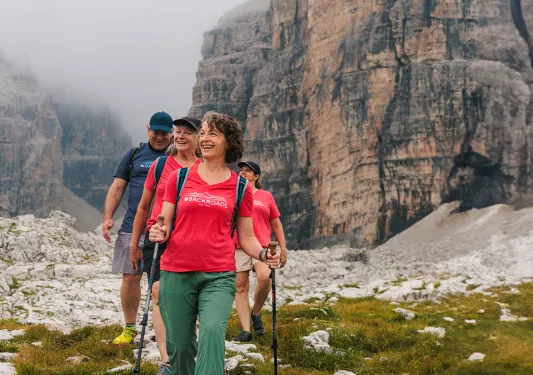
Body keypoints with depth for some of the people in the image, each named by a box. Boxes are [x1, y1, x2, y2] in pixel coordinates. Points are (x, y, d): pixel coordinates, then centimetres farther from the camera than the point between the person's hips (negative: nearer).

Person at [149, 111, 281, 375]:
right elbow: (164, 227, 10)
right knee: (179, 345, 7)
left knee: (213, 331, -25)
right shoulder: (179, 177, 7)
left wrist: (263, 255, -11)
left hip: (219, 276, -1)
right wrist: (158, 234, -13)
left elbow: (246, 238, 9)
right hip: (176, 273, 1)